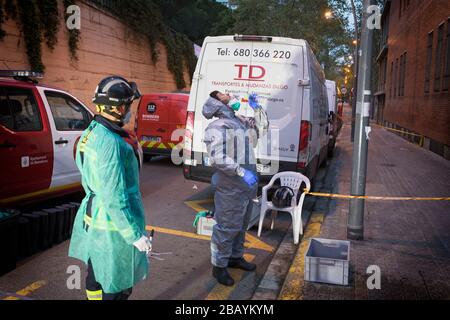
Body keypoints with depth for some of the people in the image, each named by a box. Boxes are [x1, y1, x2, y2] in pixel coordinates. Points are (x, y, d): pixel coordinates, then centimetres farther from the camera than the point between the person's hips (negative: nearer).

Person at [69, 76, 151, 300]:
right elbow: (115, 199, -26)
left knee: (96, 276, 26)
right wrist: (136, 235, -20)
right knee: (117, 287, 7)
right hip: (112, 229, -10)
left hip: (92, 219, 10)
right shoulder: (111, 143, -26)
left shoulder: (90, 133, 4)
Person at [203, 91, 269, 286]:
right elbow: (217, 158, -25)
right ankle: (219, 266, 13)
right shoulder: (217, 127, -14)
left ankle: (235, 257, 36)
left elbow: (262, 126, 28)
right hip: (230, 188, -9)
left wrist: (256, 107, 14)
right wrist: (242, 171, -30)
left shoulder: (242, 121, 13)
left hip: (247, 185, 9)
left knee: (241, 225, 20)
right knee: (227, 227, -2)